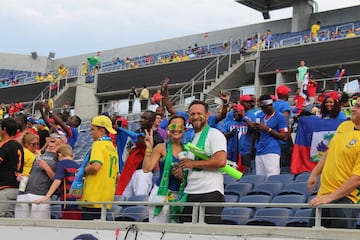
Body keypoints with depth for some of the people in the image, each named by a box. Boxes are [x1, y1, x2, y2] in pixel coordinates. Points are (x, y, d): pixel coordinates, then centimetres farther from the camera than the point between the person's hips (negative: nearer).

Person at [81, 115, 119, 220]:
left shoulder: (98, 144, -6)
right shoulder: (113, 148, 19)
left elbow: (95, 167, -21)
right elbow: (116, 175, 20)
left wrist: (83, 171, -3)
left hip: (93, 198, -8)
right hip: (107, 200, 8)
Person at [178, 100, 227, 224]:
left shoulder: (214, 134, -3)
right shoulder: (190, 137, 24)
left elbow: (221, 161, -19)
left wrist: (193, 163, -11)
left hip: (210, 192, -8)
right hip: (189, 193, 8)